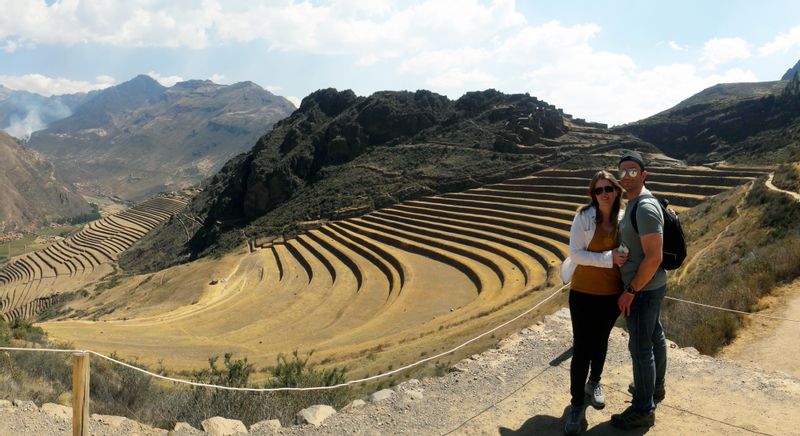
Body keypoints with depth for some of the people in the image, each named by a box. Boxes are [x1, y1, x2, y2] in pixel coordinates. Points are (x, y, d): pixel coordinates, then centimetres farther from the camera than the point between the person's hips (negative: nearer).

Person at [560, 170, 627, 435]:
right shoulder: (584, 217, -12)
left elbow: (626, 251, 12)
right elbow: (575, 253, -16)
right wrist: (609, 259, -24)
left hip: (612, 293, 3)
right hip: (583, 293, -3)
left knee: (600, 341, 21)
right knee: (582, 348, -2)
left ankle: (594, 383, 44)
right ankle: (577, 404, 11)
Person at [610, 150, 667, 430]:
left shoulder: (645, 208, -25)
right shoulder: (636, 204, 8)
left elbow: (654, 257, -28)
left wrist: (630, 292, -22)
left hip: (642, 289, -10)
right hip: (651, 285, 10)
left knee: (640, 346, -1)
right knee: (654, 336, 23)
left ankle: (643, 410, 12)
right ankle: (655, 386, 43)